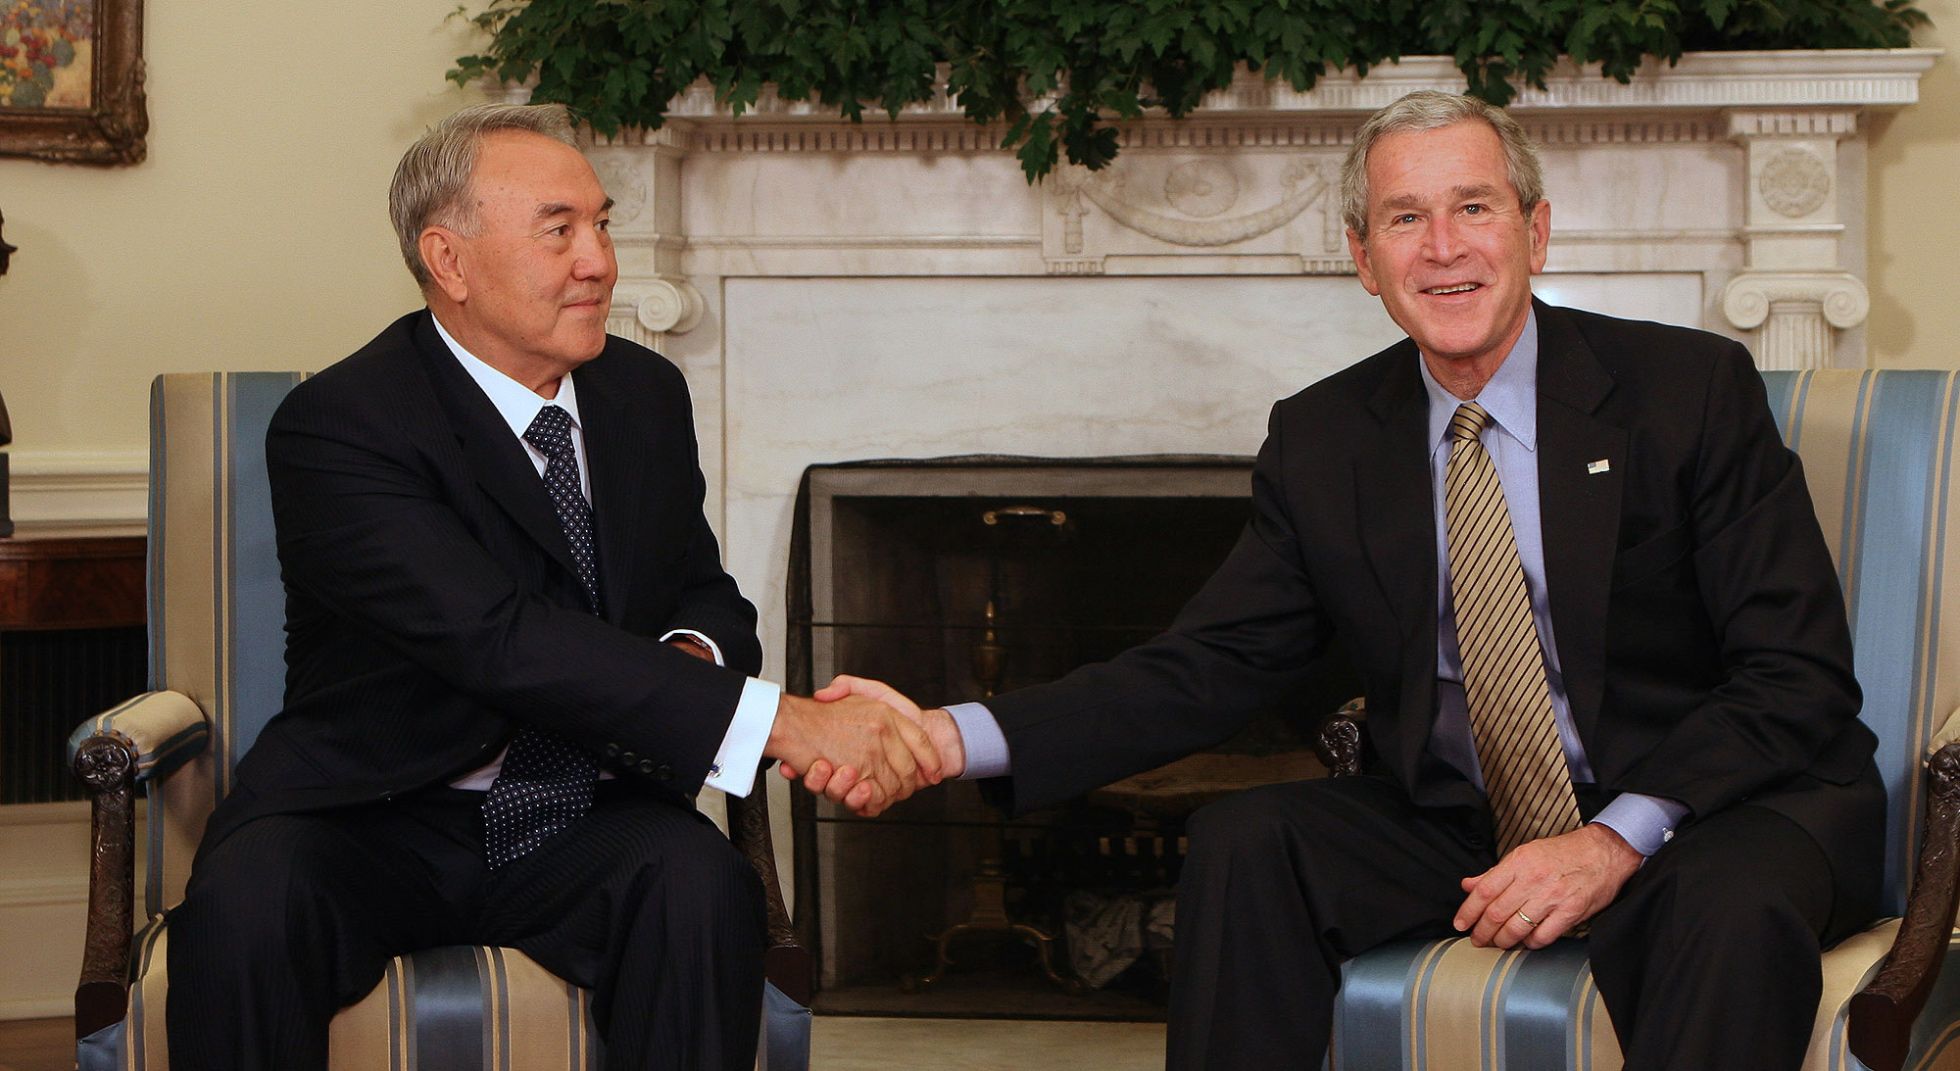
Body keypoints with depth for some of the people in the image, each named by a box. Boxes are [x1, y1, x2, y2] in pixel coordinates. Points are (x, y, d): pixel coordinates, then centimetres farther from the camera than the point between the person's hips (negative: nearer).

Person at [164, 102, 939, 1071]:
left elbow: (702, 588, 17)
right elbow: (498, 639, -28)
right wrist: (781, 722, -36)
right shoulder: (335, 428, -16)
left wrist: (690, 655, -12)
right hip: (373, 819, -4)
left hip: (582, 825, 4)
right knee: (241, 906, -35)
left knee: (699, 879, -30)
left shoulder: (646, 393, 7)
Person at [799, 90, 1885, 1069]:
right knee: (1240, 846, -20)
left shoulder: (1693, 389, -7)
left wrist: (1619, 840, -24)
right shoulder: (1319, 440, 5)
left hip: (1709, 805, -3)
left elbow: (1798, 675, -9)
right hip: (1458, 824, 4)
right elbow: (1209, 664, 0)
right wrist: (953, 736, -16)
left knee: (1737, 904, -36)